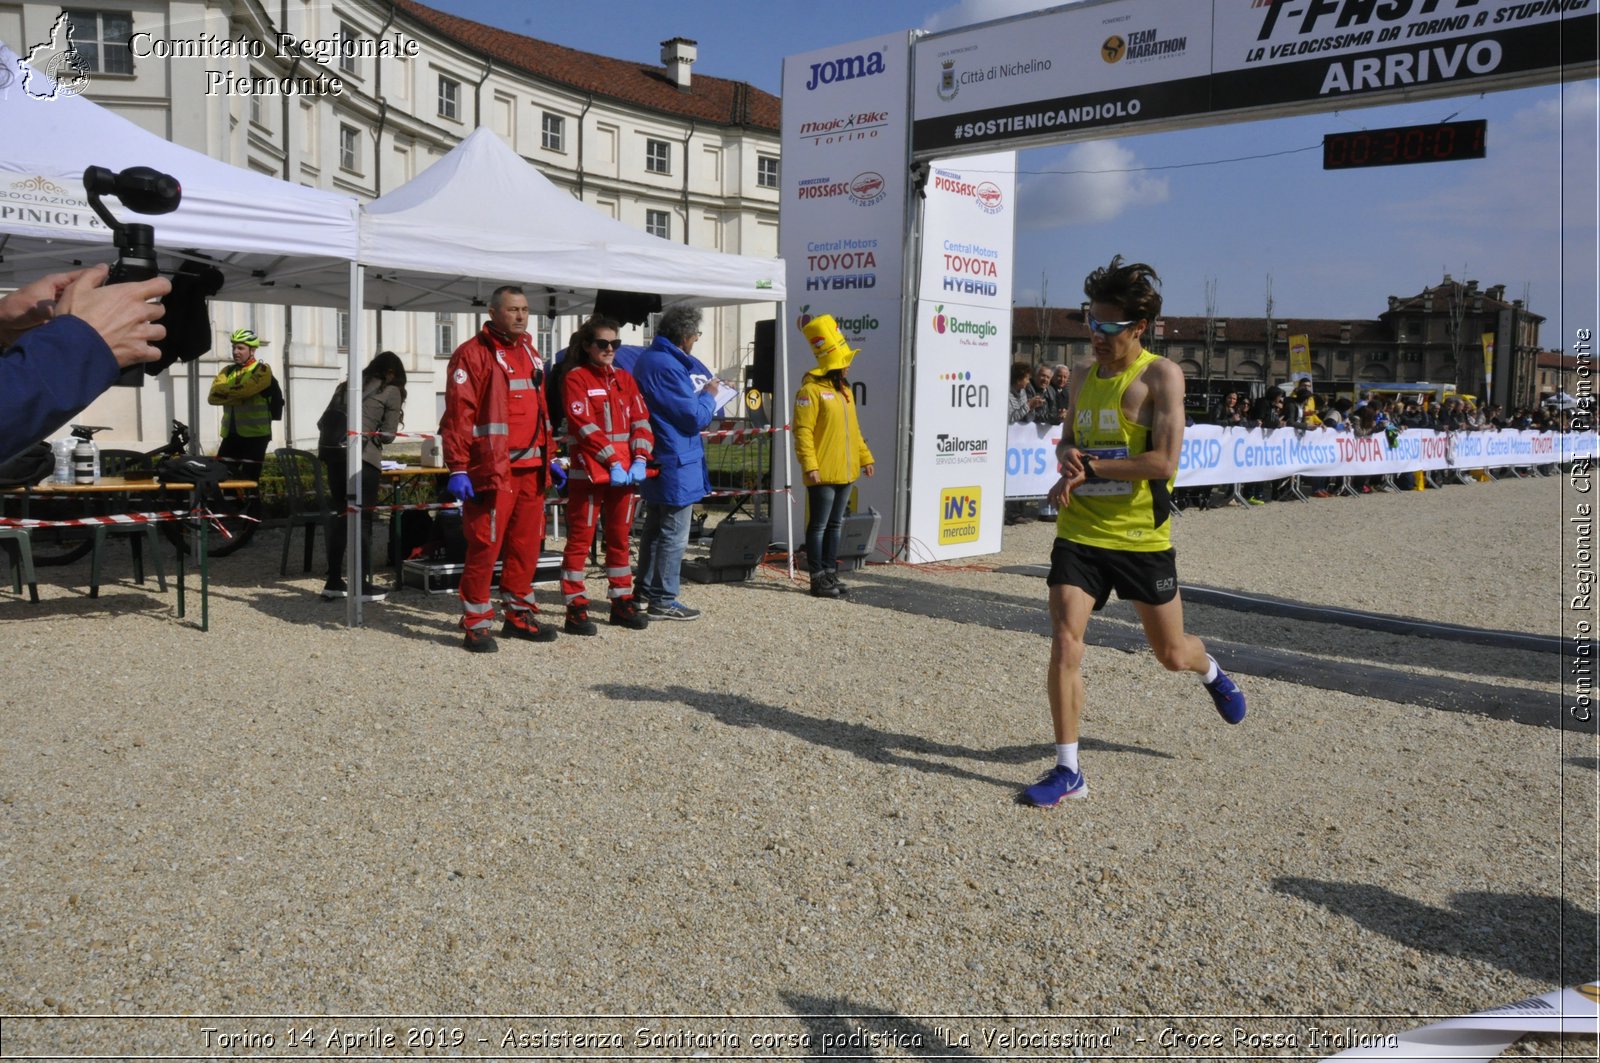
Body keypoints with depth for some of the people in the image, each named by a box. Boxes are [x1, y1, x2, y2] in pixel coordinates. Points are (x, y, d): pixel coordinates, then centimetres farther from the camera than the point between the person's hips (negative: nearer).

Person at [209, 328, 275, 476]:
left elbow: (243, 389, -22)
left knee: (249, 480, -3)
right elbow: (213, 396, -2)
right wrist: (236, 393, -15)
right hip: (231, 434, 6)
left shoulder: (262, 370, -4)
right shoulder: (227, 371, 13)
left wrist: (225, 390, -5)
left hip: (255, 434, -6)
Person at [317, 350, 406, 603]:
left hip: (330, 449, 6)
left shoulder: (348, 385, 23)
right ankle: (362, 585, 2)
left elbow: (323, 422, 19)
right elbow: (388, 435, 5)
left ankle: (333, 582, 16)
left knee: (342, 515, 14)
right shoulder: (391, 391, 8)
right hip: (360, 453, -6)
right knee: (363, 519, 1)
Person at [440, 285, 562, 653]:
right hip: (492, 469, -7)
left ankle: (519, 614, 24)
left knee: (526, 542, 12)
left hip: (531, 468, 7)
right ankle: (476, 623, 6)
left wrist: (549, 457, 21)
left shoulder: (530, 355, 18)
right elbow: (458, 415, -11)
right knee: (485, 544, -4)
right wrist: (458, 469, -16)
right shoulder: (472, 354, -6)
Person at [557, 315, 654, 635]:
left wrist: (639, 459, -7)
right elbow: (585, 426, -12)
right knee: (581, 539, -3)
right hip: (589, 472, -6)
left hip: (625, 472, 6)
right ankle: (575, 608, 0)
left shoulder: (625, 379, 15)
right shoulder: (575, 378, -3)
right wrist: (612, 462, -17)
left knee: (619, 537, 13)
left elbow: (640, 420, 8)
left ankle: (621, 602, 22)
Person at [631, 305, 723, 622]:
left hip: (655, 460, 10)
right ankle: (663, 601, 3)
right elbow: (696, 418, -18)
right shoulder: (668, 367, -21)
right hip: (676, 462, -10)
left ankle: (646, 588, 31)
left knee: (655, 527, 20)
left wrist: (702, 390, 7)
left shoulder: (647, 358, 10)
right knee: (674, 535, -2)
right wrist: (708, 394, -1)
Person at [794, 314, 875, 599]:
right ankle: (818, 579, 5)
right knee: (819, 526, -2)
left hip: (845, 473, 9)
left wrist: (865, 457, 19)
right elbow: (802, 431, -16)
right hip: (823, 474, -8)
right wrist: (809, 465, -22)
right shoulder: (811, 390, -11)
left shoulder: (845, 390, 16)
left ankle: (831, 574, 21)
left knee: (835, 525, 13)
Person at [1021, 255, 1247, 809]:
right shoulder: (1083, 379, 9)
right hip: (1079, 533, 4)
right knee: (1065, 640, -11)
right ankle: (1068, 770, 0)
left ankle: (1211, 671, 51)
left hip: (1142, 537, -4)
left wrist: (1091, 467, -16)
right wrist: (1068, 471, -1)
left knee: (1171, 653, 13)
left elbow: (1164, 461, -19)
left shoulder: (1160, 375, -10)